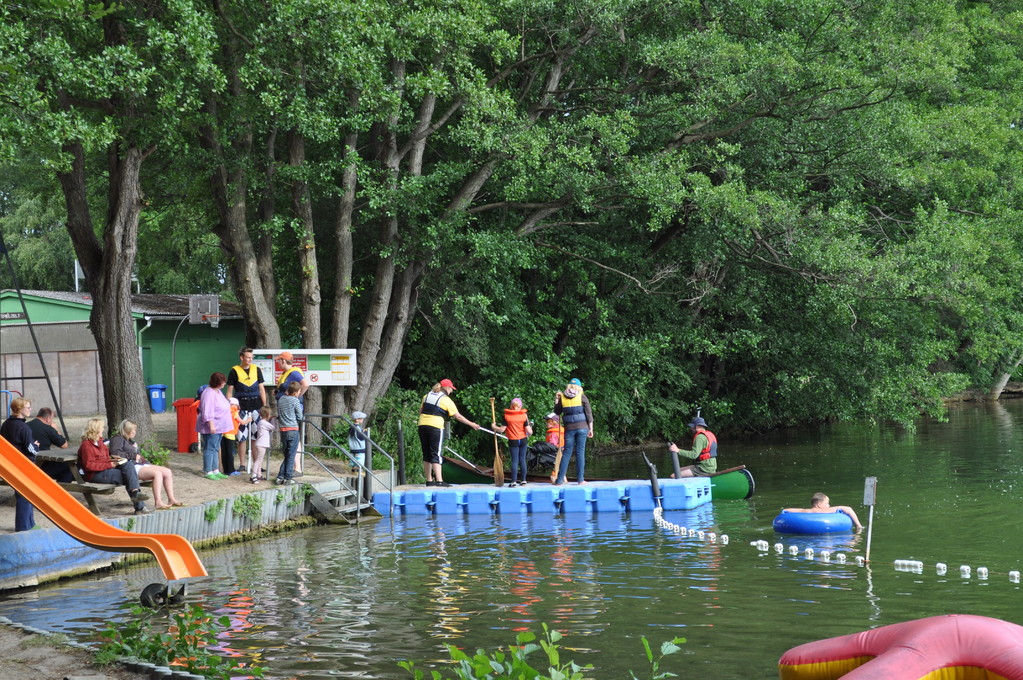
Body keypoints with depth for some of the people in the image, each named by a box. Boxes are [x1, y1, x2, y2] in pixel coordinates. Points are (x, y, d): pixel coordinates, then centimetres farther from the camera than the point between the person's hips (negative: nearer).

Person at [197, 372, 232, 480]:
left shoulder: (218, 392, 14)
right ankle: (208, 472, -1)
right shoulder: (209, 393, -19)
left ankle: (215, 470, 21)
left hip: (219, 427, 10)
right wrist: (211, 425, -27)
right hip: (211, 427, -10)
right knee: (209, 449, -5)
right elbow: (207, 412, -24)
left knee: (215, 449, 15)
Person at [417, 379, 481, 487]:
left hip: (422, 425, 6)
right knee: (436, 454, -8)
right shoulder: (446, 400, -1)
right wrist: (471, 424, 9)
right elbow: (458, 417, 1)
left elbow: (420, 411, 19)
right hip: (436, 427, -6)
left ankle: (429, 480, 13)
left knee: (427, 454, 10)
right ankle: (439, 480, -15)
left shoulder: (427, 396, 17)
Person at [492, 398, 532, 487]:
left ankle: (514, 481, -6)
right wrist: (530, 433, 16)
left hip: (513, 441, -2)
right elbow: (529, 431, -7)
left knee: (514, 461, -1)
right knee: (522, 460, 10)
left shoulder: (506, 416, -6)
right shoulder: (524, 415, -3)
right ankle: (523, 480, 14)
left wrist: (494, 427, 10)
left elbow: (502, 430, -8)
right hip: (523, 440, 2)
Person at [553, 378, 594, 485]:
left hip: (569, 428, 1)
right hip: (582, 427, -1)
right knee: (580, 452, 2)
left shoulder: (562, 397, 4)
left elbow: (557, 412, 15)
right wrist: (590, 429, 1)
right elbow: (589, 413, -2)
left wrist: (556, 400, 23)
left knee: (566, 453, 5)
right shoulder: (582, 397, 1)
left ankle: (560, 479, 3)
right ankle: (580, 479, 1)